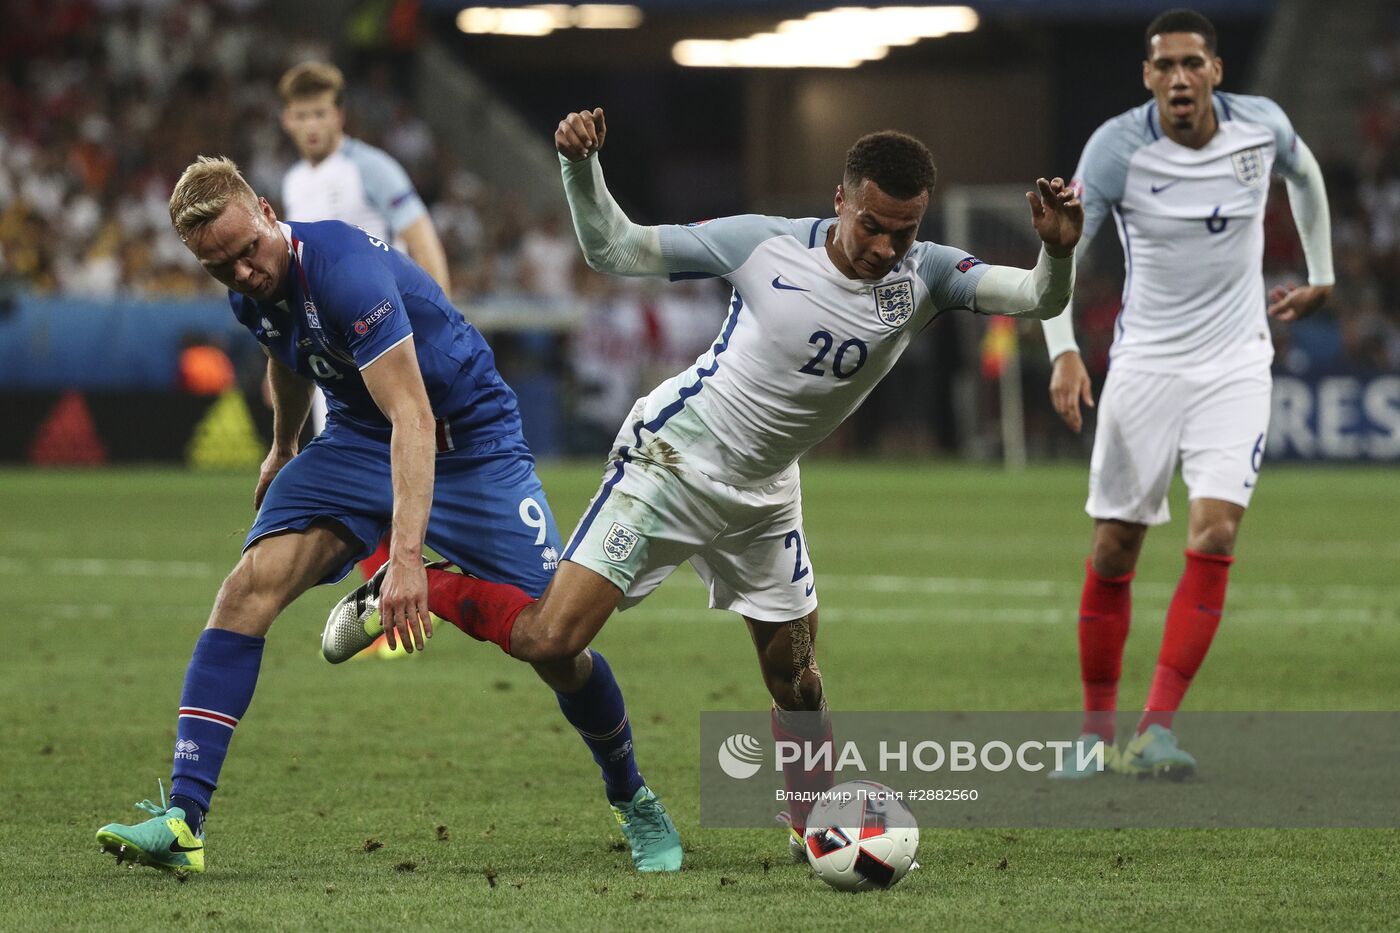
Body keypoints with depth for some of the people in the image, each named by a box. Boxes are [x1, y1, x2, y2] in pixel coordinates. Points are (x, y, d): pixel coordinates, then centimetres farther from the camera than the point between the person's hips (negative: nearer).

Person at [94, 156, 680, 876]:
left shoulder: (344, 269, -32)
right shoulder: (253, 292, -7)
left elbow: (414, 419, -39)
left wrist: (404, 555, -48)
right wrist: (283, 450, 36)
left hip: (468, 440, -6)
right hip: (358, 443, 6)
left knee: (557, 646, -12)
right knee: (249, 589, -18)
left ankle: (632, 801, 18)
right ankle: (182, 821, -22)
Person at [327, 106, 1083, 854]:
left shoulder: (925, 277, -11)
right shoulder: (765, 245, -20)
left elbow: (1038, 299, -22)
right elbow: (612, 248, -14)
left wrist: (1057, 254, -45)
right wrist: (581, 166, -30)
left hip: (762, 496, 5)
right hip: (672, 457, -5)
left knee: (795, 674, 11)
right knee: (550, 638, -16)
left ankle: (817, 830, 32)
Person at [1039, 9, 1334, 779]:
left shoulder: (1261, 126, -6)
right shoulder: (1118, 146, -14)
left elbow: (1304, 173, 18)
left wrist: (1320, 277, 23)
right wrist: (1063, 351, -27)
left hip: (1235, 365, 1)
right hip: (1145, 363, -1)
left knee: (1214, 535, -16)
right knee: (1114, 549, 2)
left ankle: (1156, 732, -17)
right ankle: (1097, 731, 18)